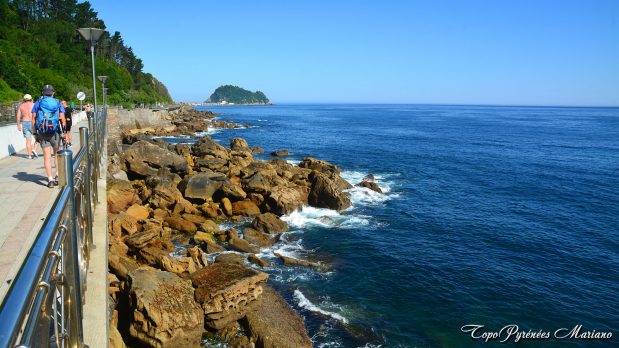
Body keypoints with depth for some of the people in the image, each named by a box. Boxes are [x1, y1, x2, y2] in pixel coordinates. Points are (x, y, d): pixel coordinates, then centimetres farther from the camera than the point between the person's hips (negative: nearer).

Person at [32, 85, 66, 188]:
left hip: (42, 132, 0)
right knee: (57, 154, 17)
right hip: (55, 132, 0)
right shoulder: (58, 103, 4)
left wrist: (35, 133, 6)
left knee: (47, 156, 2)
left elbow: (33, 118, 1)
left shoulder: (38, 103, 5)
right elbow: (62, 119, -2)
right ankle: (58, 176, 15)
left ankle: (50, 180, -1)